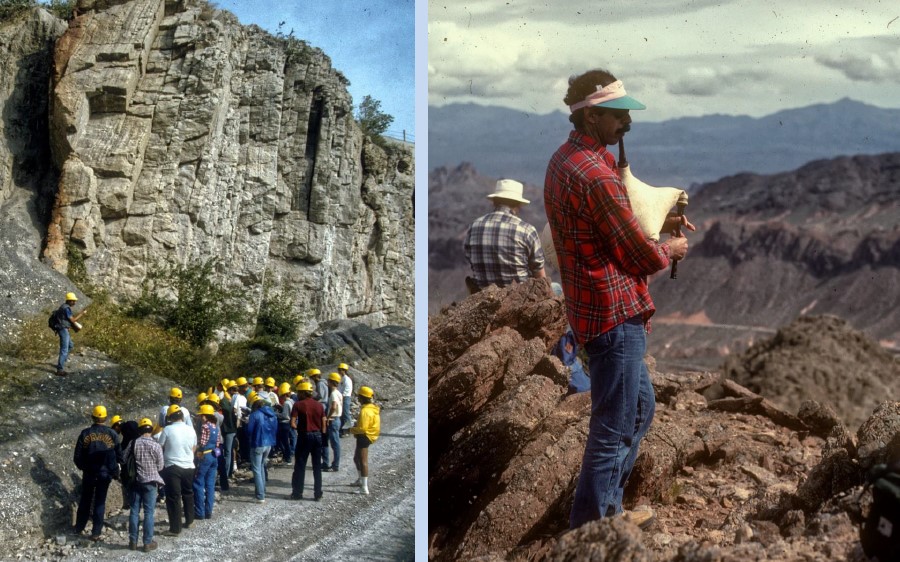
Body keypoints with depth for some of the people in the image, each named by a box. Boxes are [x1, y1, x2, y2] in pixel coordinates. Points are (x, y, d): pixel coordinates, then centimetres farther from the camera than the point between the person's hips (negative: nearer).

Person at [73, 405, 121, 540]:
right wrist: (114, 470, 13)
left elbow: (77, 456, -3)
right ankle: (96, 533, 5)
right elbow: (119, 456, -3)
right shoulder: (112, 434, -6)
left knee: (85, 501, 17)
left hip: (89, 473, 1)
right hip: (105, 474, -1)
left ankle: (79, 528, 25)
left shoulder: (85, 434, -6)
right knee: (100, 502, 6)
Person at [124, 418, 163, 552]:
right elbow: (160, 467, -4)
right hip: (150, 482, -3)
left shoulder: (133, 444, -3)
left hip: (135, 481, 3)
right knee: (149, 512, 2)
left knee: (134, 511, 9)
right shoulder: (156, 446, -9)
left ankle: (133, 541, 13)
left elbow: (124, 460, 3)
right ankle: (147, 542, 3)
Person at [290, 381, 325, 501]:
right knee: (317, 466, 8)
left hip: (305, 436, -4)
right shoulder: (319, 405, 4)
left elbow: (292, 424, -15)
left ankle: (297, 492, 8)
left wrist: (299, 428, 5)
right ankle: (318, 494, 10)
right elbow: (323, 425, 3)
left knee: (300, 466, 6)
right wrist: (322, 438, 11)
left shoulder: (298, 405, -8)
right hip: (318, 436, 4)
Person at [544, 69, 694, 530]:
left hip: (594, 309, 11)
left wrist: (658, 230, 10)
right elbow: (640, 257, -17)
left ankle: (607, 508, 32)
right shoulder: (596, 175, -22)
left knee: (640, 406, 23)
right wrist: (670, 250, 3)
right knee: (613, 427, 0)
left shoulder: (564, 160, 9)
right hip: (615, 315, -10)